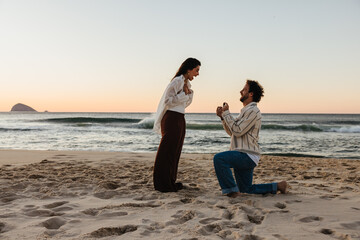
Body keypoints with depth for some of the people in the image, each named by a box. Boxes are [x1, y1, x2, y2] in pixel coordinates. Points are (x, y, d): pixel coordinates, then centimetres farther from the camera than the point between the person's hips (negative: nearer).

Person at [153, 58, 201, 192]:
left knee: (175, 151, 13)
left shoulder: (187, 83, 16)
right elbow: (167, 100, -18)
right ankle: (162, 184, 3)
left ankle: (170, 182, 22)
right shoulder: (177, 81, -12)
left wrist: (189, 94, 5)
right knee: (167, 151, -4)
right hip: (172, 119, -10)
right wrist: (184, 94, -16)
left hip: (180, 120, 10)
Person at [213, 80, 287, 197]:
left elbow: (237, 131, -19)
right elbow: (231, 132, 19)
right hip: (242, 157, 10)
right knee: (247, 189, 17)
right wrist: (222, 116, 7)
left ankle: (232, 190, -20)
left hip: (247, 155, -10)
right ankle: (278, 186, 25)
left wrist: (226, 113, -12)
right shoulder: (246, 110, 21)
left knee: (219, 158, -29)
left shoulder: (253, 111, -12)